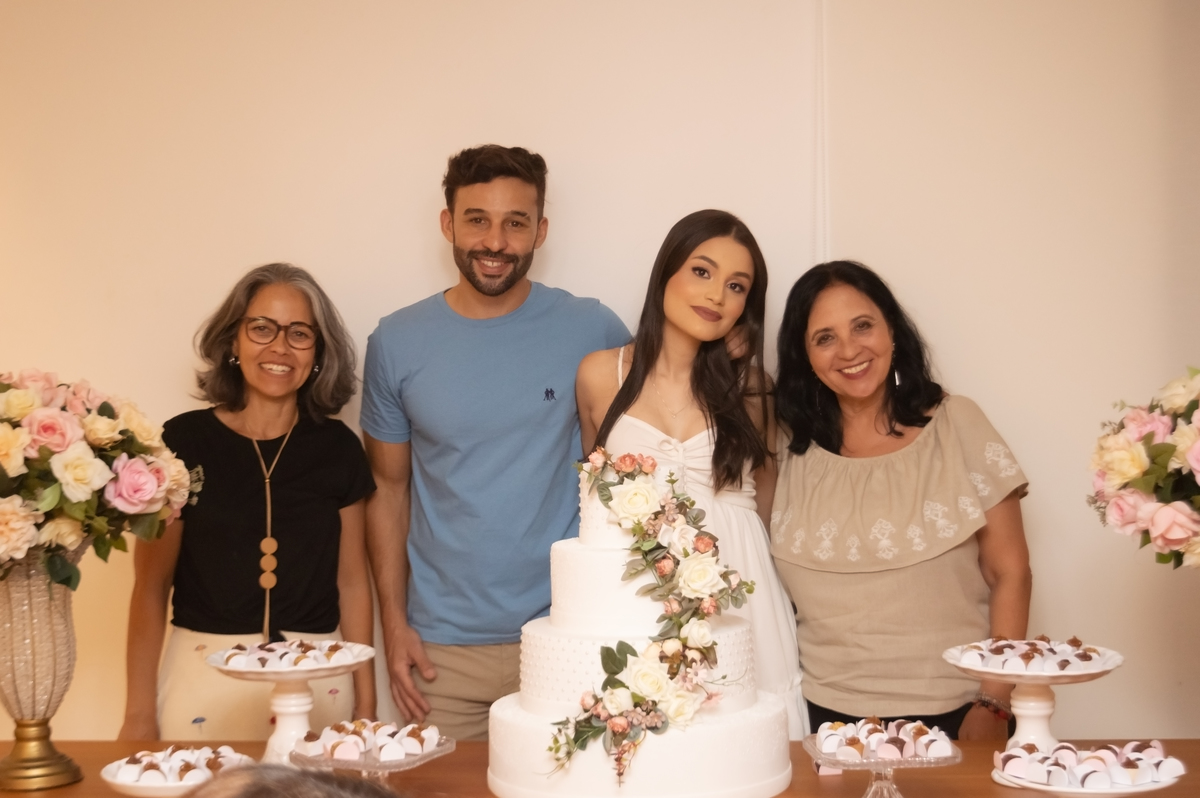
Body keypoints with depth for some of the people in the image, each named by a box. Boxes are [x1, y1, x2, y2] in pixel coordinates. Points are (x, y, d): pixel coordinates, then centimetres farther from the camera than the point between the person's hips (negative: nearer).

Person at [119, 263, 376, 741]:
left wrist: (366, 703, 6)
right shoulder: (184, 442, -5)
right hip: (204, 682, -2)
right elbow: (151, 586, -1)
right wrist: (139, 713, -2)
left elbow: (351, 582, 8)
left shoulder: (337, 449, 3)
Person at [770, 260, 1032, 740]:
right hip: (829, 715, 1)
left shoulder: (958, 427, -2)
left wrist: (992, 708, -8)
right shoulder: (790, 450, 2)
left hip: (953, 713, -1)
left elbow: (1010, 575, -2)